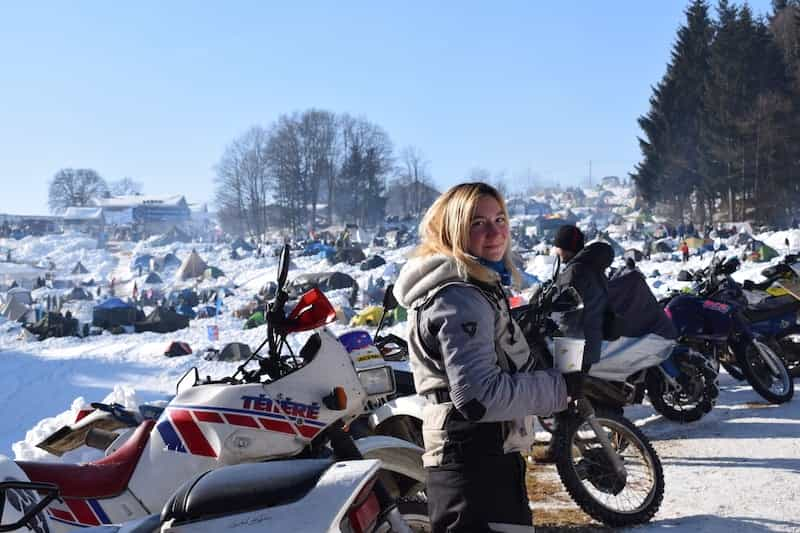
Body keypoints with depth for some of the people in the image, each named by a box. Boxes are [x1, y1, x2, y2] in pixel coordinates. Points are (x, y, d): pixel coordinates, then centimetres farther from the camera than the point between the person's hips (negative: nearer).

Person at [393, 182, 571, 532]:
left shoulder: (476, 287, 13)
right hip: (476, 468, -11)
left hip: (488, 459, 11)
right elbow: (479, 395, -28)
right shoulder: (460, 299, -20)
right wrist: (560, 386, -19)